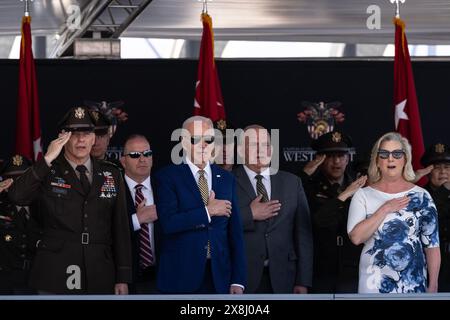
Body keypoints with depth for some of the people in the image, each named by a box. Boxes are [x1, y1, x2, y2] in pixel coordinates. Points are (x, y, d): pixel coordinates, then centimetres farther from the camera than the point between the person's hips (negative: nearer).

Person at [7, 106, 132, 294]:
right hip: (56, 279, -2)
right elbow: (16, 197, -16)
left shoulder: (111, 175, 9)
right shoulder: (47, 172, 2)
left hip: (100, 279, 2)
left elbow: (121, 228, 8)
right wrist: (48, 159, -16)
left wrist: (123, 278, 5)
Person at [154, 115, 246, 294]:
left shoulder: (226, 179, 10)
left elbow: (235, 232, 8)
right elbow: (168, 223, -15)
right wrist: (208, 211, -12)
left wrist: (238, 280, 3)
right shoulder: (168, 177, -1)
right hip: (181, 278, -3)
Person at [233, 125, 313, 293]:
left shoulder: (292, 182, 8)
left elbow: (303, 234, 6)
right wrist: (250, 214, -17)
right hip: (241, 278, -2)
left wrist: (303, 281, 1)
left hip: (282, 279, 3)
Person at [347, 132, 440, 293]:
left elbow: (431, 244, -1)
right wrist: (385, 209, -13)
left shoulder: (421, 196, 1)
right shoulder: (363, 195, 2)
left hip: (413, 282, 0)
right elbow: (356, 237, -11)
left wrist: (433, 286, -6)